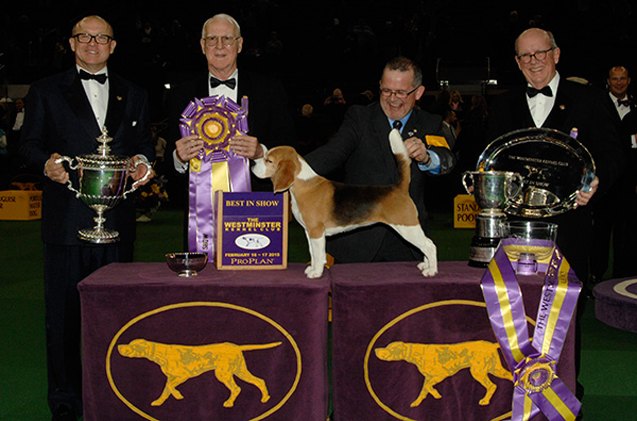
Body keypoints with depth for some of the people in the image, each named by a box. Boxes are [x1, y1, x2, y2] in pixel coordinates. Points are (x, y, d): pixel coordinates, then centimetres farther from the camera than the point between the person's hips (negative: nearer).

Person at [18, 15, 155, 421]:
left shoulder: (134, 95, 15)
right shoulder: (46, 91, 8)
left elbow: (144, 143, 16)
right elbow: (29, 144, 5)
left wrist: (142, 161, -7)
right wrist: (47, 162, -16)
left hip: (117, 219, 2)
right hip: (67, 219, -2)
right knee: (64, 311, 3)